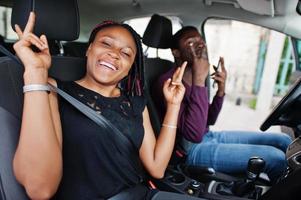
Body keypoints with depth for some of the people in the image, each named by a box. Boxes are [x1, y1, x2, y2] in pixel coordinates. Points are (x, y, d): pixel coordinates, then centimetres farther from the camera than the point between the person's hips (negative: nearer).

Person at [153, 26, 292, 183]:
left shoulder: (194, 79, 8)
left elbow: (209, 121, 13)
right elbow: (195, 134, -29)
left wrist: (220, 90, -4)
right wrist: (199, 80, -29)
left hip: (210, 137, 9)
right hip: (193, 149, -9)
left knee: (283, 141, 8)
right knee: (276, 157, -15)